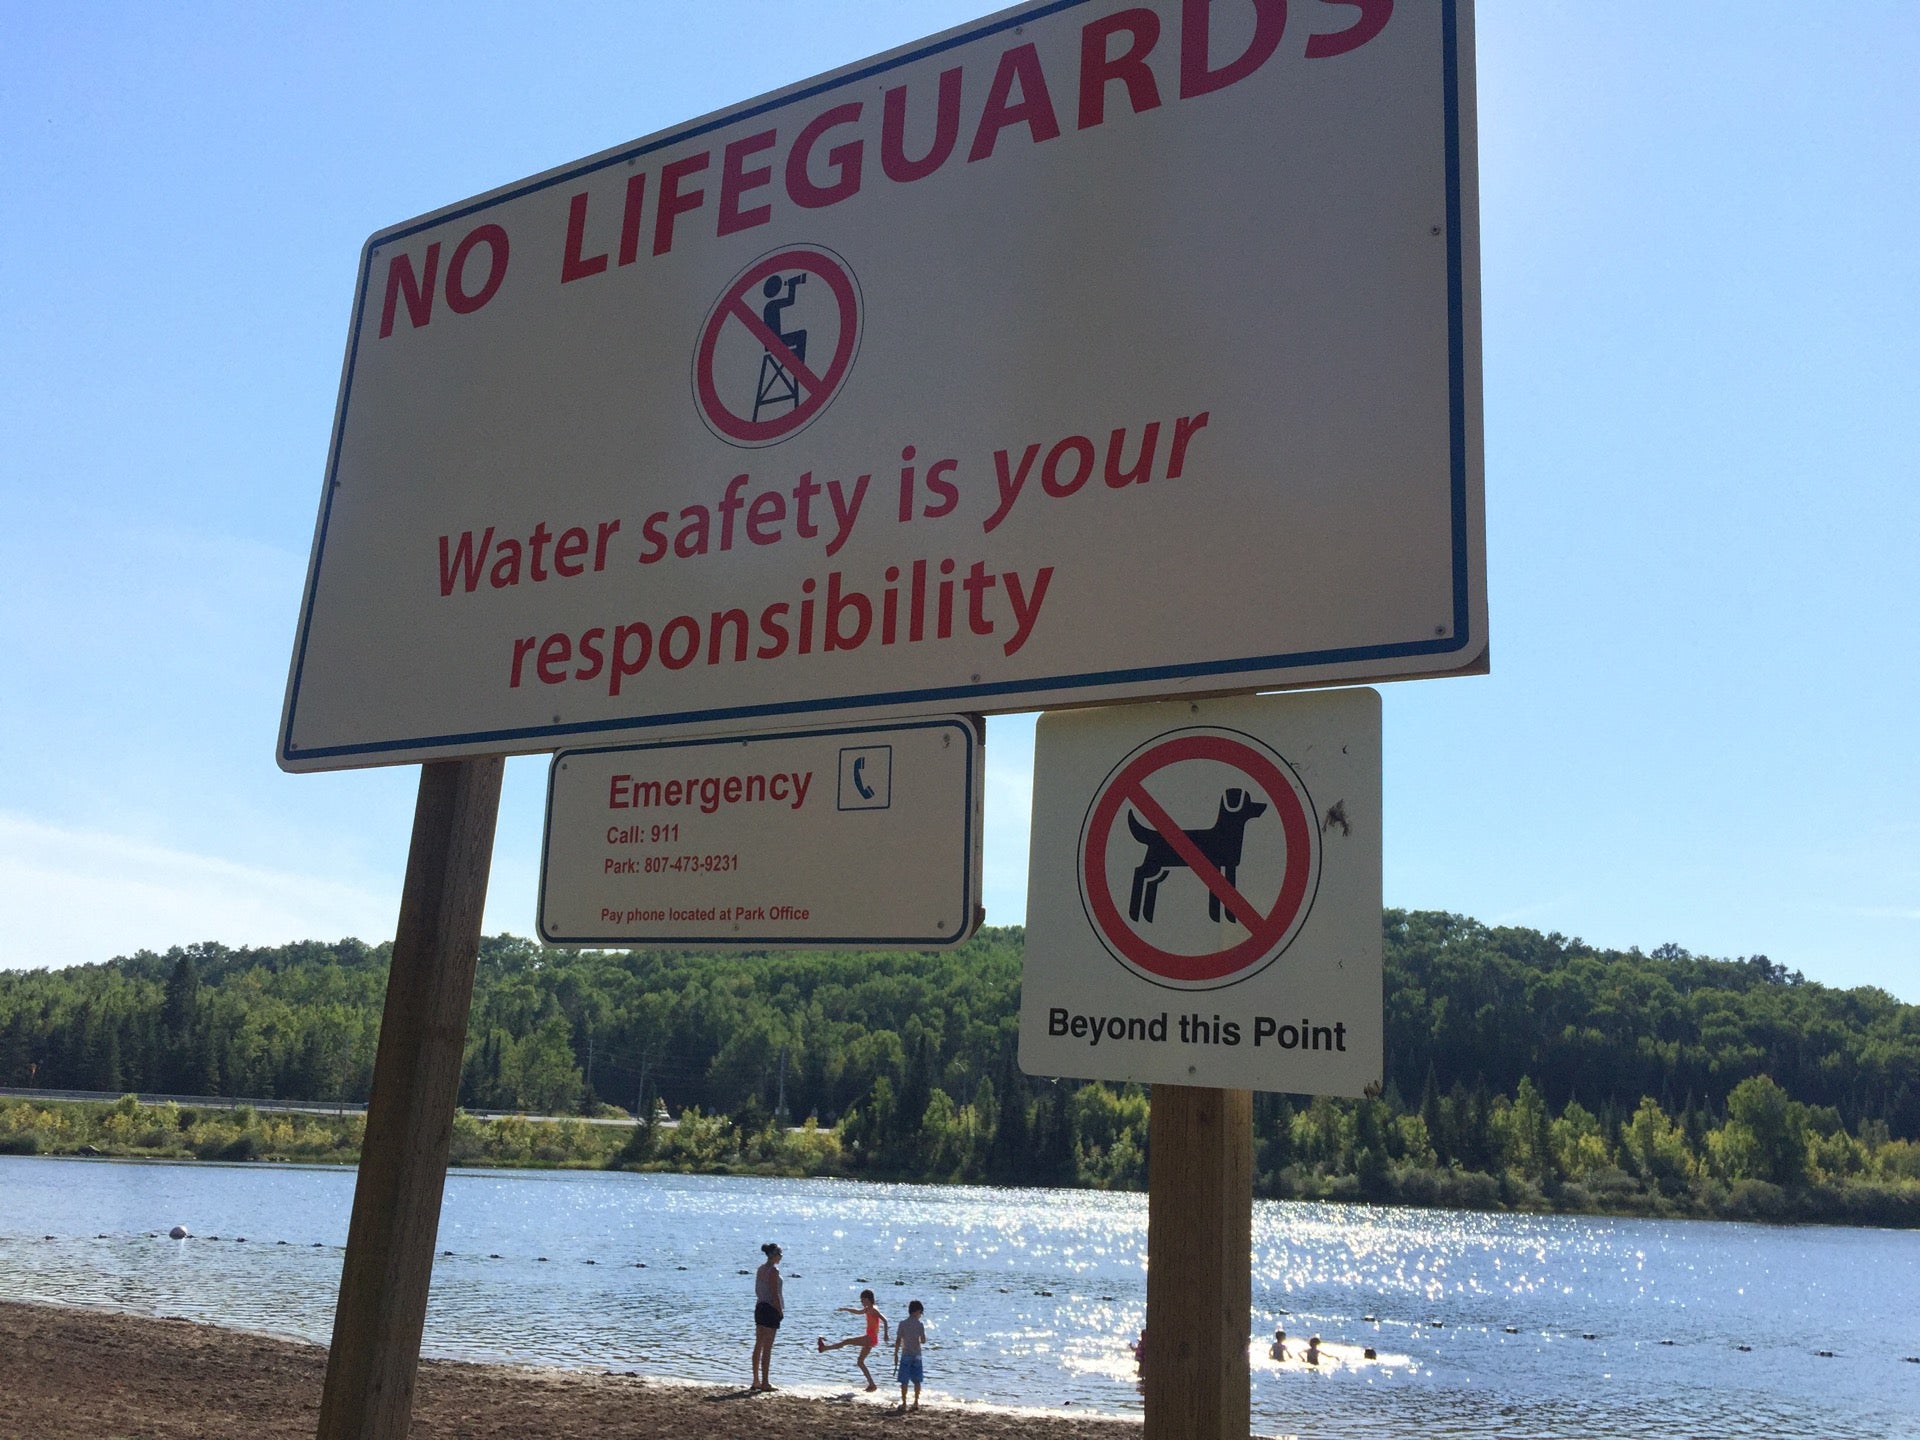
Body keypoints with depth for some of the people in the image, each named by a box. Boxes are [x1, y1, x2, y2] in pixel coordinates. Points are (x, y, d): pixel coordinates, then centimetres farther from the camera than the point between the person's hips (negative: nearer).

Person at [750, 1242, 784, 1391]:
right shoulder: (773, 1270, -14)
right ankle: (765, 1382, -1)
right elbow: (774, 1294, -17)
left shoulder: (760, 1269, 11)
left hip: (759, 1307, 9)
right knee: (767, 1347, -4)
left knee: (759, 1345, 11)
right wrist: (780, 1311, -11)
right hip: (771, 1309, -8)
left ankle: (756, 1381, 16)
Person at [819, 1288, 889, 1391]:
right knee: (860, 1361, 13)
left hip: (871, 1338, -10)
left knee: (846, 1341, -12)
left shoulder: (873, 1310, -12)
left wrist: (885, 1334, -30)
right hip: (869, 1339, 10)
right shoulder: (868, 1310, 16)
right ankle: (872, 1385, 12)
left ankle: (824, 1348, -13)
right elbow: (858, 1311, 35)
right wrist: (845, 1309, 28)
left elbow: (884, 1320, -23)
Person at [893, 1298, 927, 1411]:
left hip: (905, 1355, 0)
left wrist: (896, 1354, 3)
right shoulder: (920, 1324, -7)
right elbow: (923, 1341, -6)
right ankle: (916, 1403, 14)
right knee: (917, 1381, 11)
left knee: (904, 1381, 3)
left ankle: (904, 1403, 2)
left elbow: (898, 1341, -5)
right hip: (916, 1355, 1)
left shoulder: (902, 1324, -5)